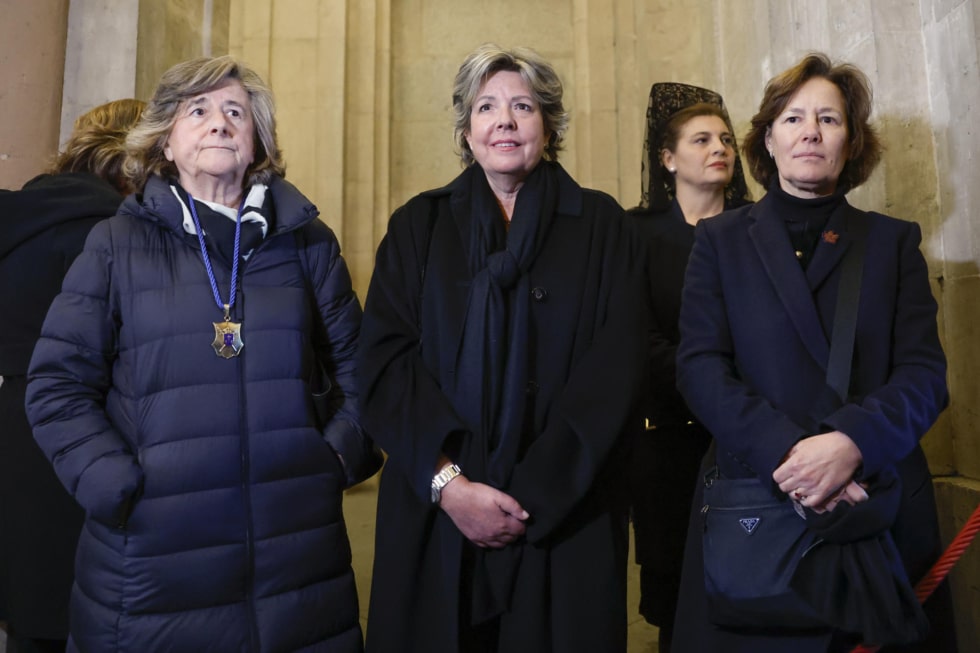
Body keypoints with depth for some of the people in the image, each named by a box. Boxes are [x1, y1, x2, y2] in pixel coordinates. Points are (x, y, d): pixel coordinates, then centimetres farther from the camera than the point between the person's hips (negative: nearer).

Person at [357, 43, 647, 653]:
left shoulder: (601, 225, 3)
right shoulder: (419, 225, 6)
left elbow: (616, 367, -6)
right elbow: (385, 361, -3)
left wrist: (534, 496, -14)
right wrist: (448, 482, -15)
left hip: (566, 516, 0)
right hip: (434, 515, 1)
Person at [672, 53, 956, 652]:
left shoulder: (894, 241, 9)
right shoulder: (721, 239, 5)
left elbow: (925, 373, 0)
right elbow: (699, 366, -6)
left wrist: (852, 440, -20)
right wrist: (785, 451, -20)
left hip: (880, 505, 2)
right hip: (752, 504, -1)